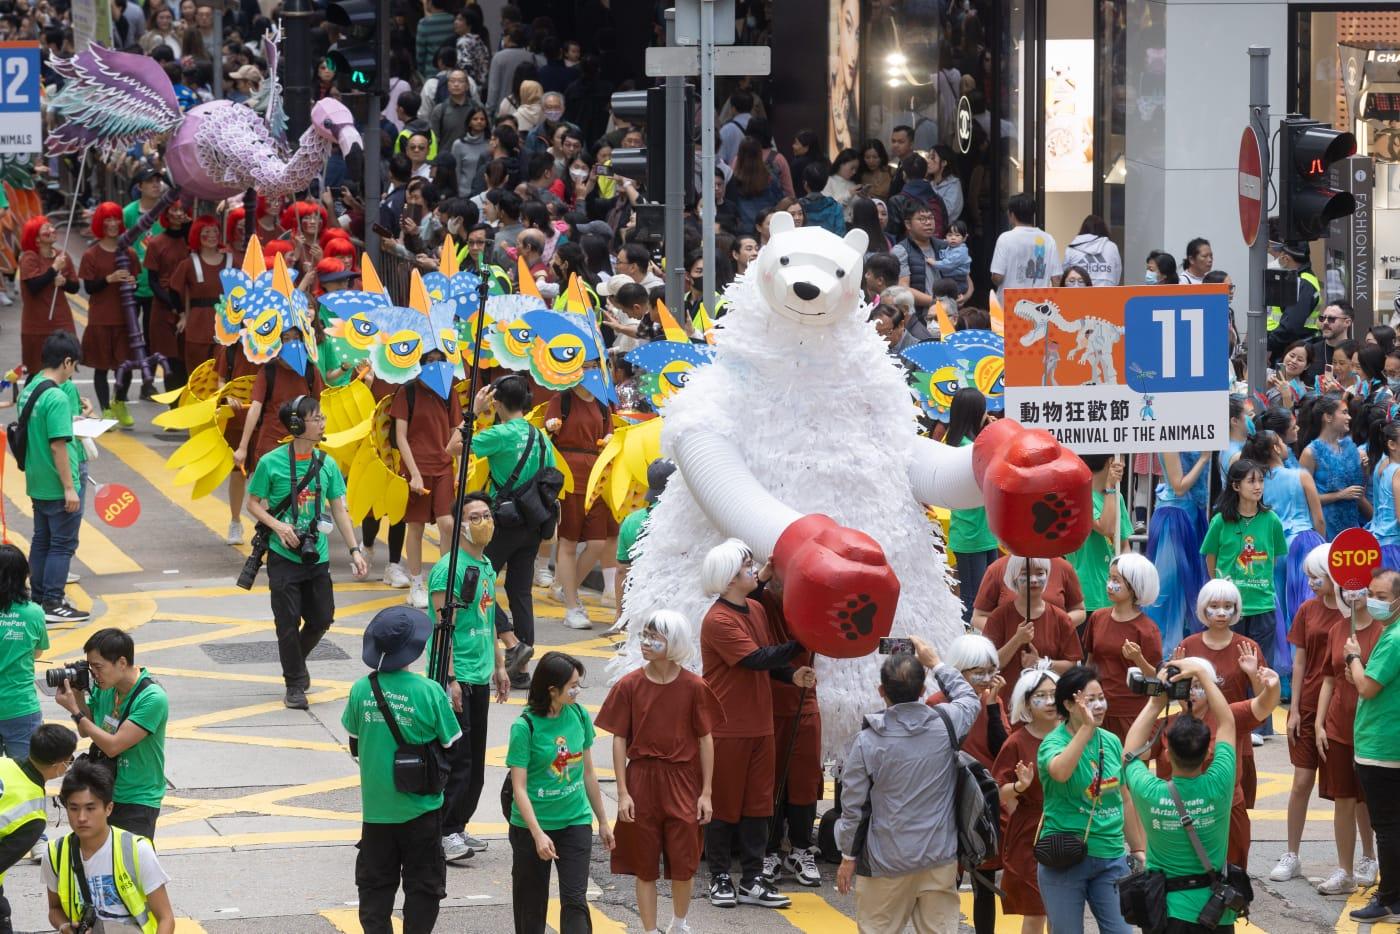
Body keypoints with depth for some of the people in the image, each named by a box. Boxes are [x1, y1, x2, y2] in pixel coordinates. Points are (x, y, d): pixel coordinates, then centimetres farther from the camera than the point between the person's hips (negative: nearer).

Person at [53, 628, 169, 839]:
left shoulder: (152, 699, -22)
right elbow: (85, 732, 14)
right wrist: (77, 695, -4)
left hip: (137, 803, -7)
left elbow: (113, 746, -24)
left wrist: (74, 710, -19)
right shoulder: (104, 688, 1)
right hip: (103, 794, 7)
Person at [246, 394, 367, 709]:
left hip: (317, 556, 4)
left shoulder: (327, 465, 3)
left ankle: (296, 661, 36)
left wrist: (354, 549, 3)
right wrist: (277, 526, -18)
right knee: (289, 621, -2)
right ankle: (295, 685, 11)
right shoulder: (271, 463, -9)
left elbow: (338, 510, 8)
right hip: (284, 556, -4)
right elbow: (253, 504, -1)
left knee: (322, 618, 9)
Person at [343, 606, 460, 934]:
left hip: (375, 806, 3)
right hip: (420, 808, -3)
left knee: (375, 883, 13)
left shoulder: (361, 690, -7)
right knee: (423, 885, 10)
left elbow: (355, 746, 5)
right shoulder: (429, 692, -16)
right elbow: (451, 746, -7)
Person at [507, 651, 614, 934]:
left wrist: (603, 822, 15)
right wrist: (538, 834, -25)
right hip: (531, 827, -3)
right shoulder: (525, 727, -16)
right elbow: (519, 788, -16)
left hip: (575, 821, 3)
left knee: (575, 900, -5)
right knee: (531, 903, 10)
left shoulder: (579, 715, -1)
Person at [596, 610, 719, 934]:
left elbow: (705, 740, 1)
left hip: (683, 782, 0)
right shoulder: (629, 686, -4)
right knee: (645, 865, 6)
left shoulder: (693, 687, -4)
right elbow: (619, 740, -1)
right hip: (641, 780, 0)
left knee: (683, 864, 4)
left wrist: (706, 793, -1)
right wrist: (623, 792, -5)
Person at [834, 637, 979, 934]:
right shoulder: (944, 725, -8)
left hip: (887, 864, -2)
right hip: (940, 859, 2)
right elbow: (970, 700, 17)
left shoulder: (866, 742, -12)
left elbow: (852, 805, -5)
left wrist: (848, 856, 8)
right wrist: (936, 663, 24)